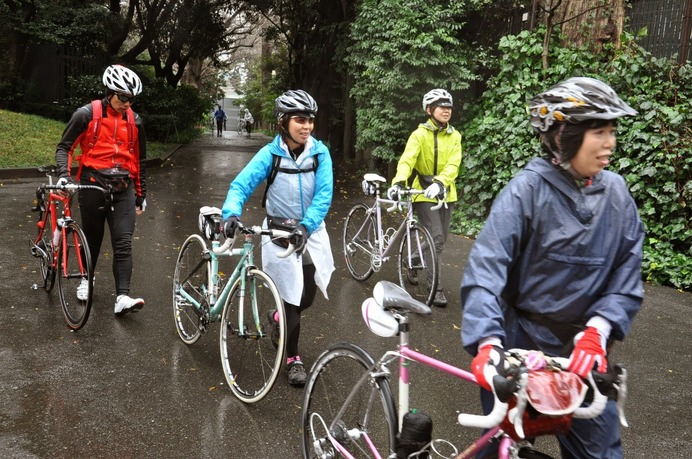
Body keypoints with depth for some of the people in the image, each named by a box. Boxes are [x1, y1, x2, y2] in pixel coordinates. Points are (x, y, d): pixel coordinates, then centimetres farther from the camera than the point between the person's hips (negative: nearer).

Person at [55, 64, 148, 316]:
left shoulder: (134, 121, 6)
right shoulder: (87, 114, -5)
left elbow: (139, 161, 14)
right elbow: (64, 146, 0)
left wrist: (141, 194, 16)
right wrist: (64, 173, -17)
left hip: (122, 188, 2)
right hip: (93, 184, -2)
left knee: (123, 243, -8)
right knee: (93, 237, 12)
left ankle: (122, 297, -11)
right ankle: (86, 279, 38)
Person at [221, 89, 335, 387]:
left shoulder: (320, 153, -9)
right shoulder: (271, 153, -13)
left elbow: (324, 194, -16)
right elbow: (242, 183, -20)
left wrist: (306, 225, -29)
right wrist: (231, 213, -39)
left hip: (311, 232, 2)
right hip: (279, 232, -2)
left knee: (307, 297, 5)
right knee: (291, 296, 2)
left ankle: (282, 318, 41)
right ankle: (292, 358, 21)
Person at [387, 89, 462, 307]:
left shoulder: (454, 136, 1)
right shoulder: (420, 134, -10)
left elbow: (453, 165, -13)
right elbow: (407, 160, -24)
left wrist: (439, 183, -32)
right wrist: (398, 182, -43)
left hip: (445, 193, 5)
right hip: (424, 193, -5)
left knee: (440, 240, 13)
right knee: (436, 239, -12)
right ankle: (436, 288, -4)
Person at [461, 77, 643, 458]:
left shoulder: (616, 193, -1)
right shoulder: (528, 188, -15)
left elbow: (627, 276, -1)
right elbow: (485, 267, -23)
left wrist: (597, 331, -17)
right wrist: (488, 342, -34)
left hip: (584, 351, 4)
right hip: (520, 345, -3)